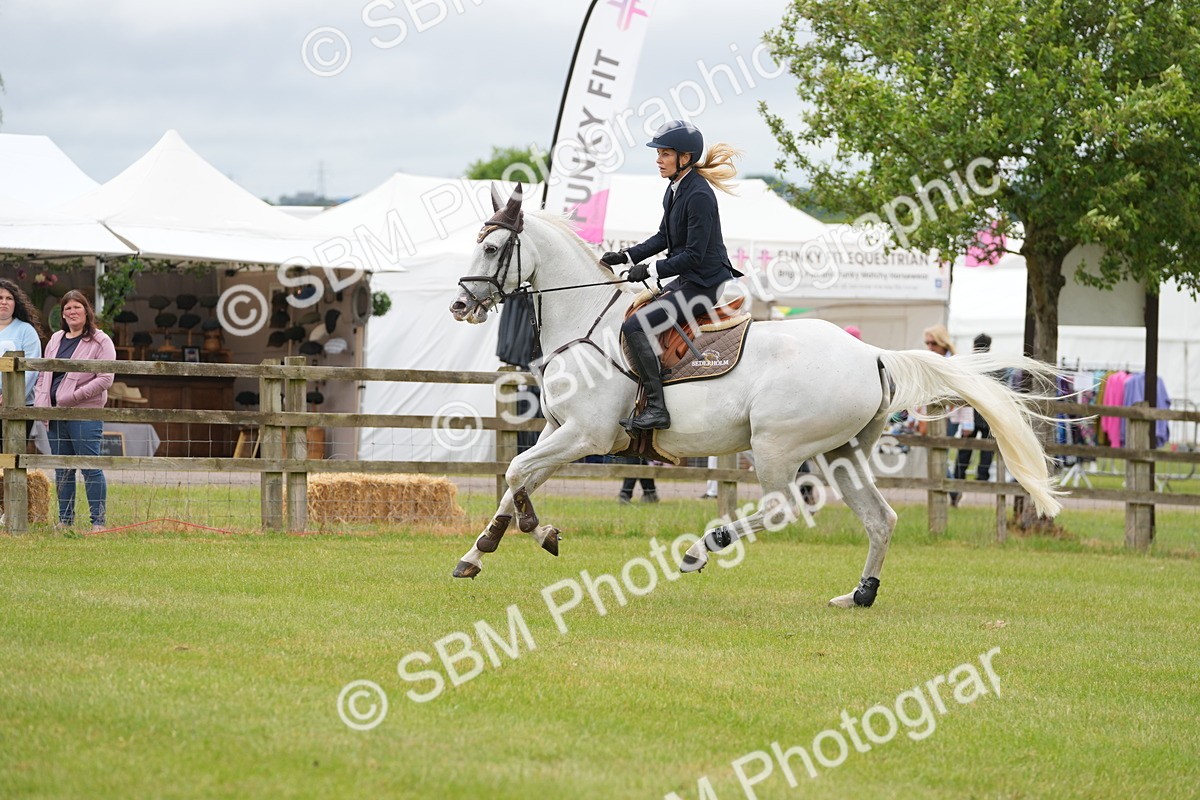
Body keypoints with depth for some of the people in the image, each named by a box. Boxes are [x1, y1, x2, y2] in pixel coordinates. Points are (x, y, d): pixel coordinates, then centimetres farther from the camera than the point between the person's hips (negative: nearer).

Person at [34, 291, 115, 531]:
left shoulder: (100, 341, -3)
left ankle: (98, 521, -4)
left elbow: (105, 379, -11)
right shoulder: (55, 340, 16)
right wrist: (41, 403, 4)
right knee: (62, 471, 10)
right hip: (56, 415, 7)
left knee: (91, 468, -6)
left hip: (85, 414, -7)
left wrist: (72, 397, -15)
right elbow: (43, 375, 20)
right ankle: (65, 520, 17)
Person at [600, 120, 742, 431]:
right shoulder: (676, 189, 10)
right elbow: (663, 238, 19)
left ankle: (657, 409, -20)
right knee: (637, 315, 22)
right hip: (687, 280, 11)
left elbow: (693, 255, -22)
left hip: (704, 284, -11)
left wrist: (650, 270, -20)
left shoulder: (698, 195, -20)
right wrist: (626, 256, 9)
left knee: (635, 326, -18)